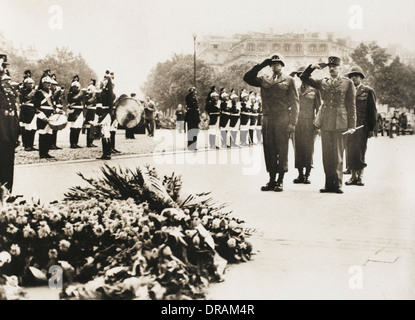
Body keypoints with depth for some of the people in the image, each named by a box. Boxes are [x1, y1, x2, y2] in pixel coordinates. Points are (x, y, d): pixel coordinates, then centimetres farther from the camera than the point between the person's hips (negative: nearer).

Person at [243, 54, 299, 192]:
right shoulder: (264, 80, 15)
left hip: (283, 120, -3)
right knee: (269, 150, 4)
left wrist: (292, 123, -7)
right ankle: (272, 180, 11)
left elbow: (294, 103, 1)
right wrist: (261, 65, 2)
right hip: (267, 120, 3)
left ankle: (280, 181, 5)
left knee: (282, 150, -2)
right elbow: (247, 78, 7)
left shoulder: (289, 81, 5)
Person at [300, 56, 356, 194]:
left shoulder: (348, 83, 4)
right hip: (325, 123, 3)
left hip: (340, 123, -3)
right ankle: (329, 183, 11)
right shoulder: (323, 82, 13)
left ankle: (337, 184, 5)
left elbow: (352, 105, 3)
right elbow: (304, 78, 19)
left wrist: (352, 126, -2)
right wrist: (313, 67, 3)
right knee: (327, 154, 5)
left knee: (338, 155, -1)